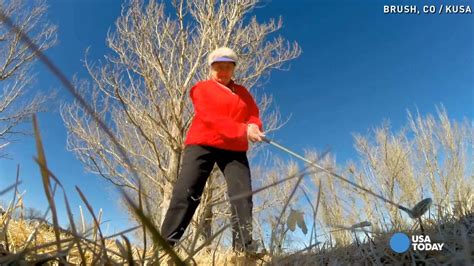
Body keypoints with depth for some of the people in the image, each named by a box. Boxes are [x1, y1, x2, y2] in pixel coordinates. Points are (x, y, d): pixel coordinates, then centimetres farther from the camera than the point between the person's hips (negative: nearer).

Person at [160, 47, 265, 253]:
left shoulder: (243, 92, 20)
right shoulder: (201, 88, 6)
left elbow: (254, 116, 10)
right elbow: (210, 117, -10)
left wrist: (253, 127, -17)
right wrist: (242, 130, -21)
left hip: (234, 149, 4)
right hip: (202, 144, -3)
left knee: (242, 195, -6)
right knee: (186, 193, -9)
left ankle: (244, 246, -1)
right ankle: (165, 243, -4)